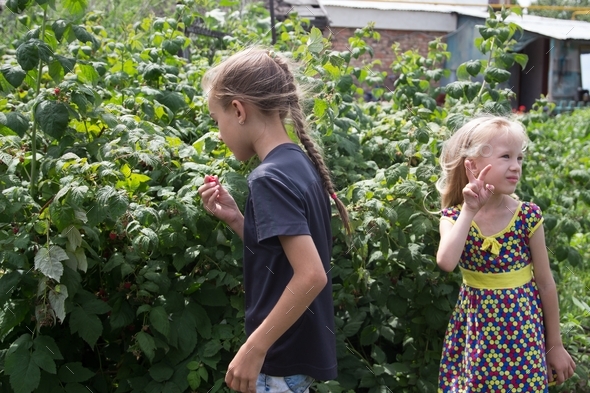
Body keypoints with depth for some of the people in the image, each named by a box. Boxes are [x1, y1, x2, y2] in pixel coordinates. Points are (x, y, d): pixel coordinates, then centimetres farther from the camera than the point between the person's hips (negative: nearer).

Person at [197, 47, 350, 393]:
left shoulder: (270, 177, -20)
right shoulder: (300, 165, 6)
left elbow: (311, 275, -28)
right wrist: (235, 218, 4)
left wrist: (254, 349, -23)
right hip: (301, 348, 9)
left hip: (282, 358, -9)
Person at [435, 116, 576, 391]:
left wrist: (555, 345, 2)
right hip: (476, 328, 1)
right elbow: (446, 263, -29)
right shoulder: (454, 217, -9)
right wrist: (469, 211, -26)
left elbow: (545, 283, -3)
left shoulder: (527, 216, -10)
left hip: (521, 327, -1)